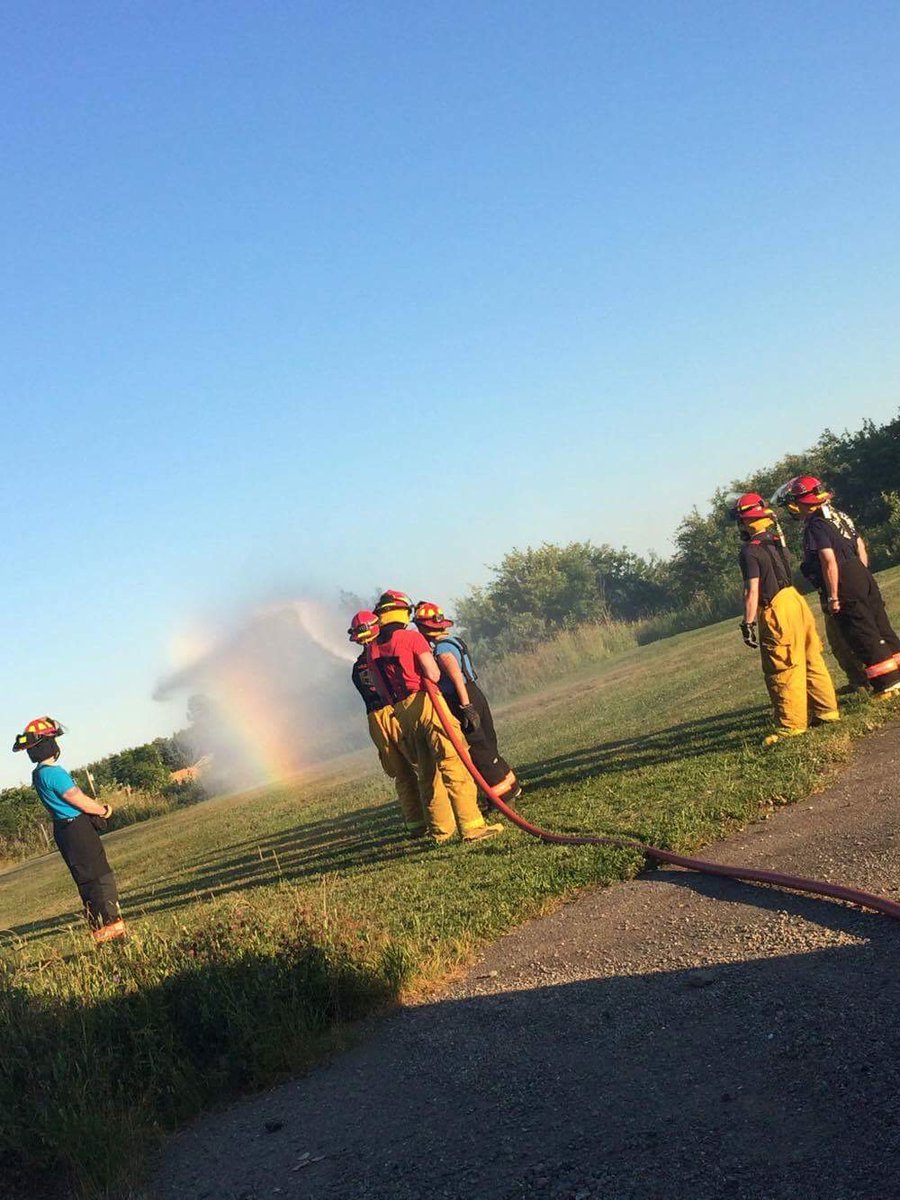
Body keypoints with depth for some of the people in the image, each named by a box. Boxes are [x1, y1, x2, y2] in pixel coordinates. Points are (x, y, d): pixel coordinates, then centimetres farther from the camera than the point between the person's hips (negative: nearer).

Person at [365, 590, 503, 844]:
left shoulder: (372, 649, 9)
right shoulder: (412, 637, -7)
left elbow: (381, 689, 15)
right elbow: (434, 675, -12)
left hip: (400, 712, 6)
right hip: (425, 702, -6)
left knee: (428, 772, 15)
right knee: (453, 764, -8)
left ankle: (441, 828, 21)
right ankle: (471, 826, -14)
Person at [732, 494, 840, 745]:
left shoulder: (750, 551, -14)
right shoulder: (776, 540, 11)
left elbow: (752, 591, -17)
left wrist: (748, 623, -14)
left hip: (777, 611, -9)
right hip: (796, 599, 9)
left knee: (782, 671, -2)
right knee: (811, 659, 15)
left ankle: (792, 724, 1)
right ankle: (827, 710, 24)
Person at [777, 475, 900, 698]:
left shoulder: (815, 526, -14)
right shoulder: (840, 516, 13)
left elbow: (830, 563, -20)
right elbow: (861, 548, 17)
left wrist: (833, 597, -16)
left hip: (846, 587, -9)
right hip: (864, 577, 9)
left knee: (863, 637, -2)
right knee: (881, 628, 13)